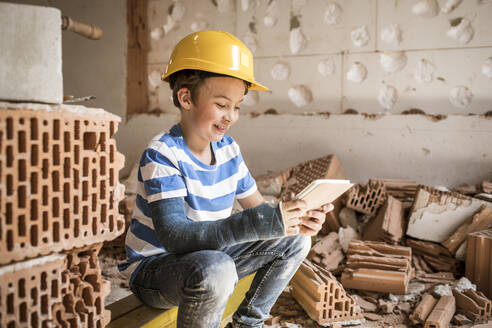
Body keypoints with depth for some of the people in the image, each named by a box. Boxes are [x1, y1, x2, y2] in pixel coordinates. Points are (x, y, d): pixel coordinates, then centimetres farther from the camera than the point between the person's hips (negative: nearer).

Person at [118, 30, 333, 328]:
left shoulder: (229, 150, -1)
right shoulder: (162, 155, -23)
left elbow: (257, 207, 1)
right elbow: (173, 235, -35)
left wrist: (296, 219, -22)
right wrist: (260, 222, -44)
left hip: (209, 257, 7)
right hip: (153, 267, -7)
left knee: (295, 241, 4)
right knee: (216, 269, -39)